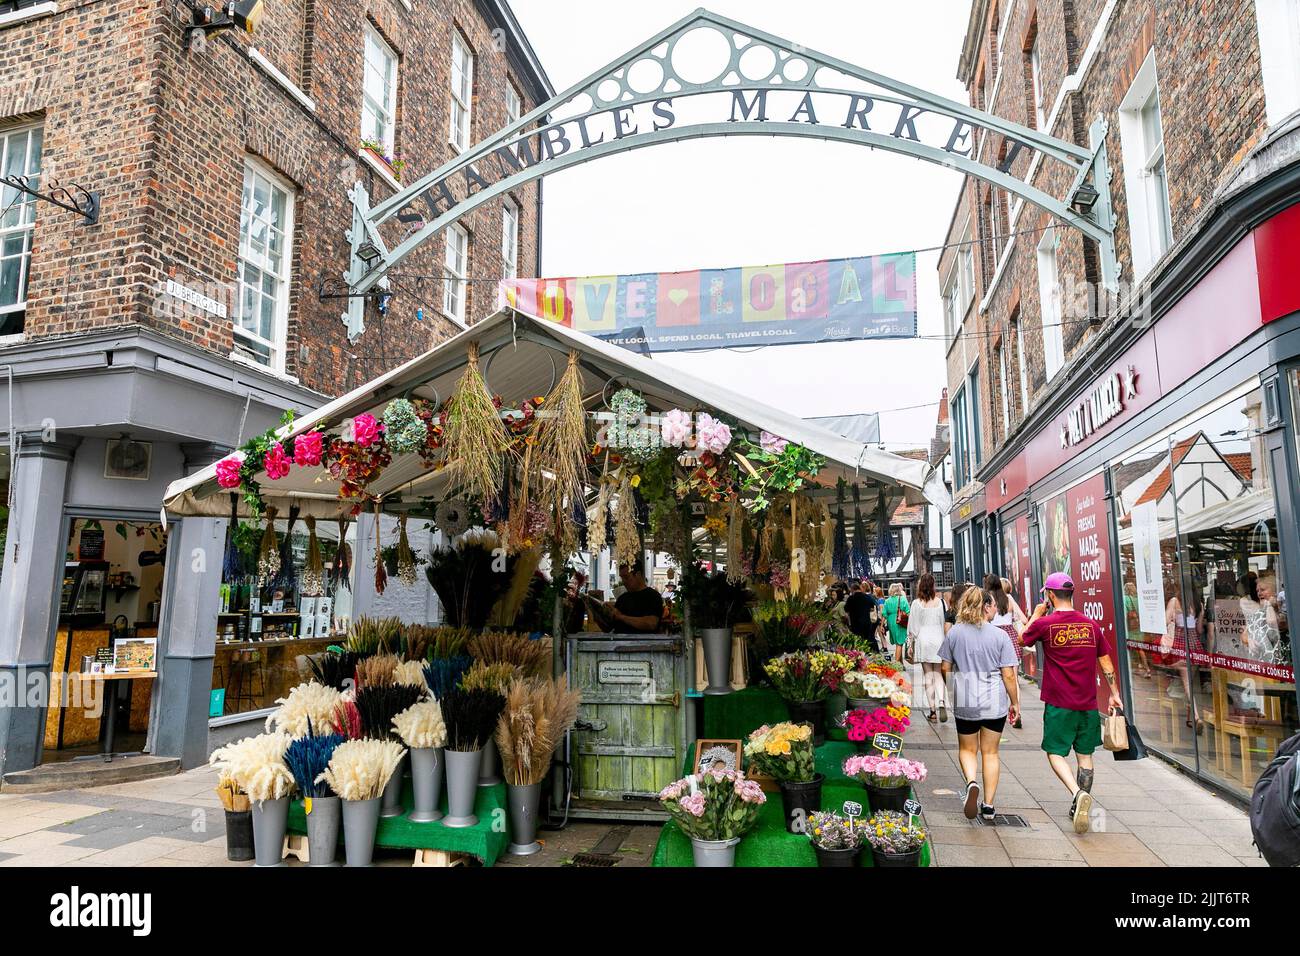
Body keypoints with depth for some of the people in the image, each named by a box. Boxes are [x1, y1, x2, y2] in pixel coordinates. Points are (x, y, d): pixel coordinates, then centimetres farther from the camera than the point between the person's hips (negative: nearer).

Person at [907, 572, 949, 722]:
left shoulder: (917, 603, -6)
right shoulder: (940, 602, -3)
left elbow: (913, 627, -2)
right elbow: (945, 623, 2)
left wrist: (912, 645, 8)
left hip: (923, 639, -1)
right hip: (938, 639, 1)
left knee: (928, 676, 6)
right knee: (938, 674, 10)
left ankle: (932, 711, 7)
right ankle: (941, 703, -13)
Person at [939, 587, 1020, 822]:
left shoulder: (954, 633, -3)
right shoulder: (1000, 635, -9)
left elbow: (945, 668, 3)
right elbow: (1008, 675, -7)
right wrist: (1015, 703, 5)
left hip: (964, 702, 1)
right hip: (994, 701, -1)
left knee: (967, 749, 17)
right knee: (990, 752, 14)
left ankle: (971, 783, -11)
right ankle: (988, 806, 17)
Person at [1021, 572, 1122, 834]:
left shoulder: (1045, 623, -10)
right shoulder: (1090, 625, 3)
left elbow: (1023, 639, 10)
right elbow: (1106, 663, 10)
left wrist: (1036, 614, 19)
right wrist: (1115, 694, 19)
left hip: (1059, 704, -4)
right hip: (1088, 704, 4)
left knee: (1055, 753, 2)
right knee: (1085, 755, 14)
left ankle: (1078, 793, -20)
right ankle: (1081, 805, 20)